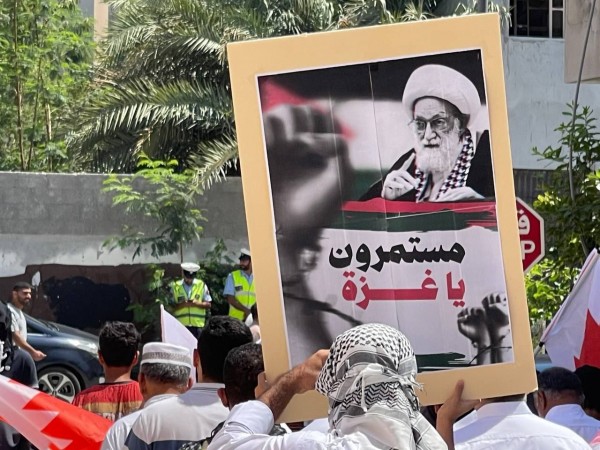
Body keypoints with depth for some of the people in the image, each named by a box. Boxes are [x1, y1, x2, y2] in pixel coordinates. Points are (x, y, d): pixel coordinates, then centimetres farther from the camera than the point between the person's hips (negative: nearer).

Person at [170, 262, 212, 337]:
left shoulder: (202, 285, 9)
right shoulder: (175, 287, 8)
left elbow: (208, 305, 7)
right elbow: (171, 306, 5)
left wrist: (197, 303, -12)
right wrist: (181, 305, -14)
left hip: (197, 324, 0)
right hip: (181, 325, 0)